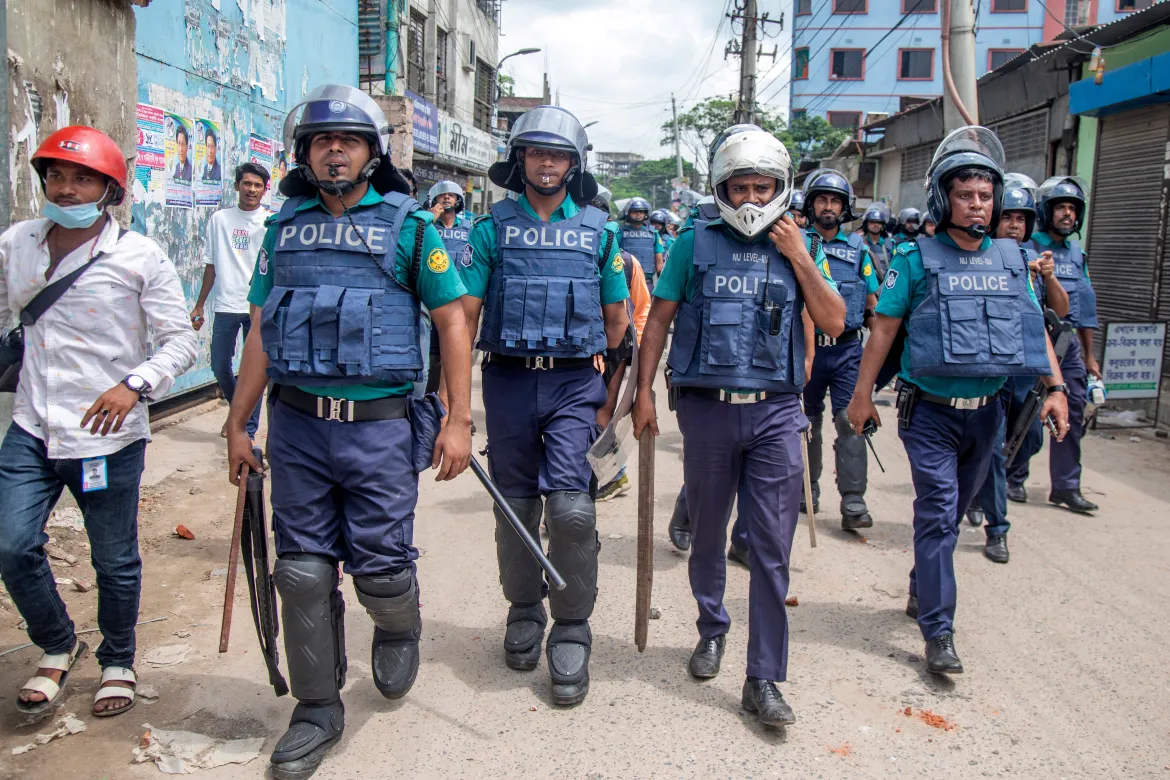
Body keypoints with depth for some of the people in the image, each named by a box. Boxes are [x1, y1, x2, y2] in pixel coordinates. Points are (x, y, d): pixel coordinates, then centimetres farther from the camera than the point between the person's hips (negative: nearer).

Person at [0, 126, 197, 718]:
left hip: (109, 436, -3)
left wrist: (134, 385, -22)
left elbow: (180, 341, -7)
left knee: (115, 562, 9)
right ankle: (58, 648, 26)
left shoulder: (140, 257, -8)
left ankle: (118, 662, 34)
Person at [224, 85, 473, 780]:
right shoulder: (285, 226, 12)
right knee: (304, 571, 6)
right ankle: (318, 710, 24)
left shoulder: (409, 224, 1)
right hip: (297, 424, 4)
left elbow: (452, 320, -1)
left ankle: (399, 627, 36)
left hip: (380, 423, -3)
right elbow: (262, 332, 15)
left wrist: (459, 420, -8)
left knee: (380, 565, -1)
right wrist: (238, 424, 13)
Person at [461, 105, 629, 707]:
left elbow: (616, 318, 14)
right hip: (508, 380, 1)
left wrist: (607, 388, 14)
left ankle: (572, 633, 4)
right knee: (516, 507, 10)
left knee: (571, 507, -12)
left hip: (574, 383, -1)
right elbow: (466, 313, 2)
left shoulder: (598, 229, 7)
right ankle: (524, 611, 32)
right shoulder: (493, 227, 5)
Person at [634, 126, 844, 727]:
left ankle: (764, 678, 6)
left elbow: (834, 324, 3)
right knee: (707, 534, 13)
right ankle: (712, 629, 38)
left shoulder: (798, 248, 9)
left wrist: (801, 259, -5)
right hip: (708, 407, 0)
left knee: (772, 548, -2)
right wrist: (644, 391, -1)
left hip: (776, 411, 1)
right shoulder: (695, 244, 3)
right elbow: (658, 319, 5)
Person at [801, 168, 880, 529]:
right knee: (808, 421, 12)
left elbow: (872, 300, 12)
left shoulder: (857, 247, 8)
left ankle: (853, 503, -8)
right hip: (806, 346, 0)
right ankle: (808, 486, 29)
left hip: (848, 348, 1)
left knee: (851, 419, -9)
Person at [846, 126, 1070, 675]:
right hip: (930, 410, -5)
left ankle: (921, 590, 37)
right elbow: (884, 328, -3)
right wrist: (862, 395, -4)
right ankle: (938, 631, -2)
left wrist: (1056, 388, 1)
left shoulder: (1011, 258, 7)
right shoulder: (916, 258, -6)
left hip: (986, 410, 5)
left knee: (953, 511, 17)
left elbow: (1036, 327, 11)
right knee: (937, 514, -8)